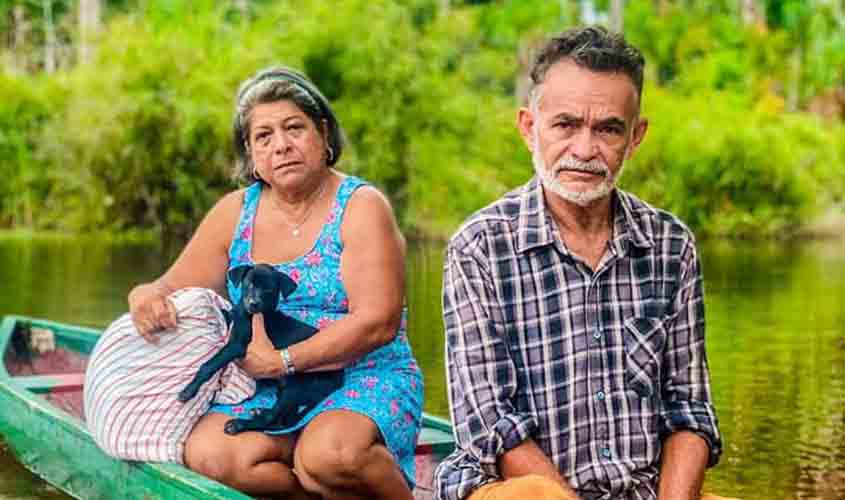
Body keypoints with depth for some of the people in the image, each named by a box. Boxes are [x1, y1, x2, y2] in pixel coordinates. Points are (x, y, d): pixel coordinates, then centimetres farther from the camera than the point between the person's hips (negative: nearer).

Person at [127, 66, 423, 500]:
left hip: (364, 381, -4)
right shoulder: (235, 213, 10)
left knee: (329, 454, -35)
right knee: (208, 452, -26)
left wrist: (283, 361, -20)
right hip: (265, 396, 4)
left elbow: (378, 322, -14)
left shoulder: (362, 207, -4)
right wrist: (147, 297, -14)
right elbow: (173, 290, 11)